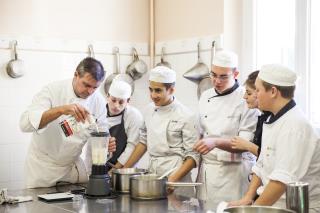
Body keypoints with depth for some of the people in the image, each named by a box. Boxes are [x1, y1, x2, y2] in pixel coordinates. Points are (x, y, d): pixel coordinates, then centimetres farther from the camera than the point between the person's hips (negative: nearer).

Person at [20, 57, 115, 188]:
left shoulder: (98, 101, -6)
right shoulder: (53, 90, -18)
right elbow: (25, 123, -31)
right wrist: (61, 109, -45)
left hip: (74, 166, 4)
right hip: (43, 167, -3)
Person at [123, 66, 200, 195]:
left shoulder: (186, 117, -13)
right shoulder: (149, 110, 6)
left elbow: (193, 156, -12)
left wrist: (174, 178, -22)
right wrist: (125, 169, 12)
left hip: (177, 176, -5)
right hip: (152, 174, 5)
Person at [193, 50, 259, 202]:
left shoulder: (247, 100, -9)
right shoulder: (205, 96, 11)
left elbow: (247, 144, -15)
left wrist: (215, 142, -27)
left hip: (233, 171, -5)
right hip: (206, 171, 5)